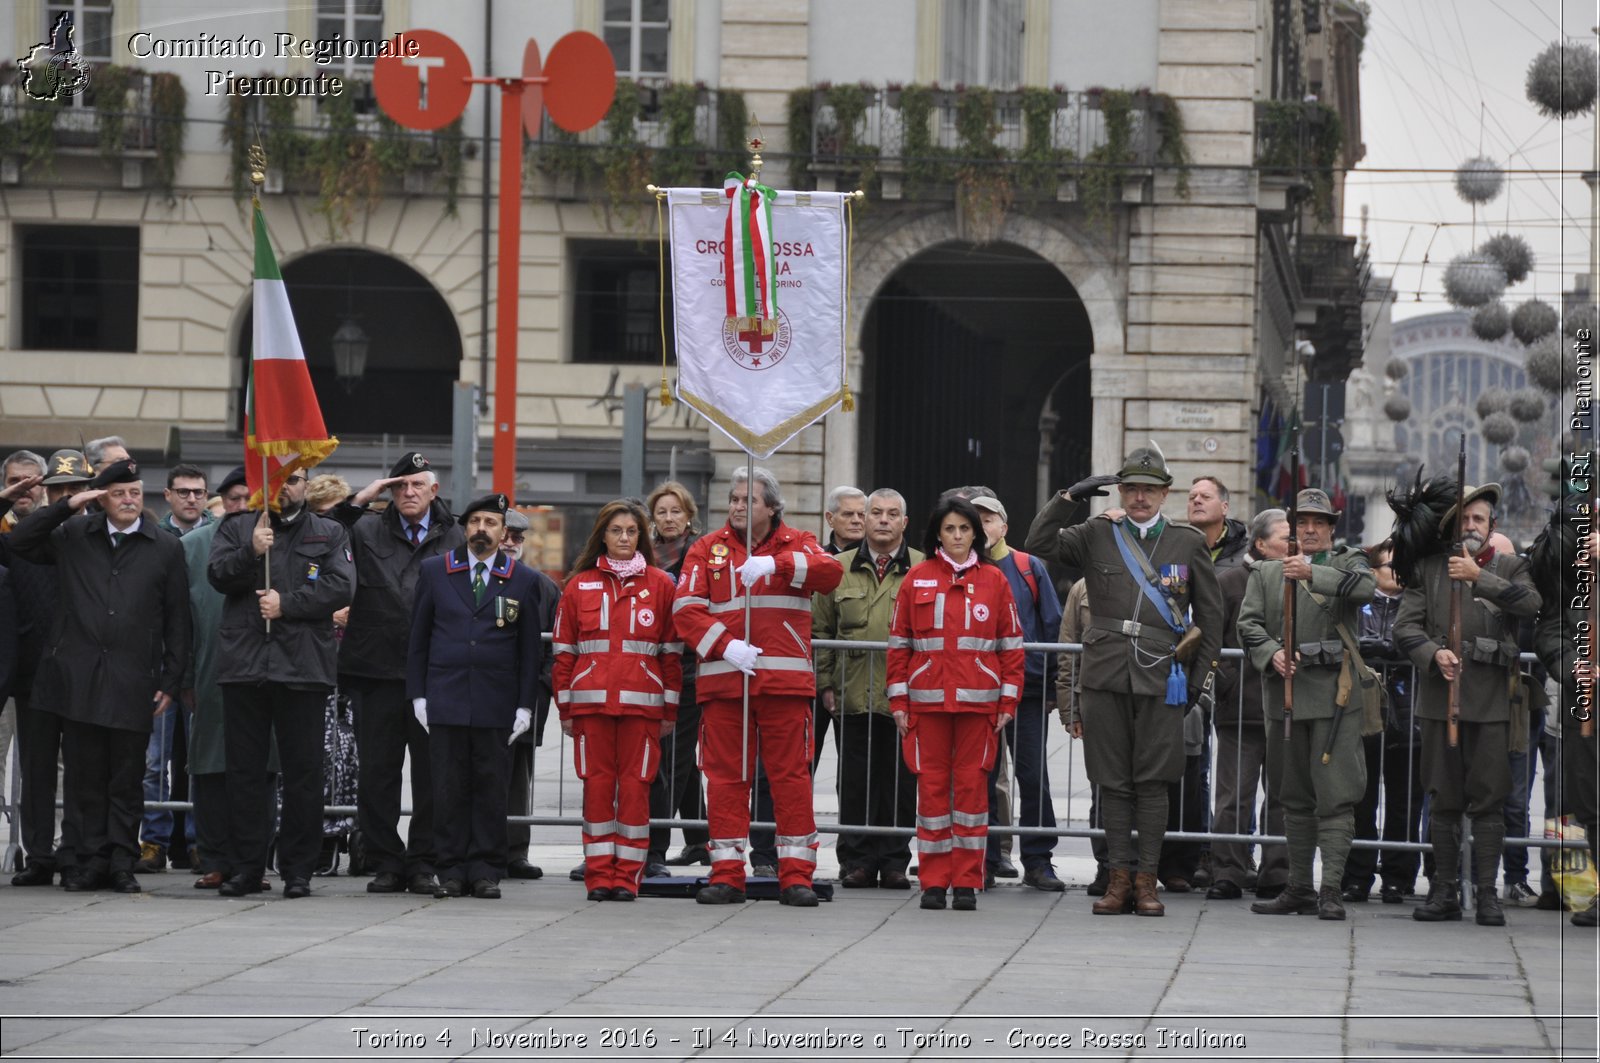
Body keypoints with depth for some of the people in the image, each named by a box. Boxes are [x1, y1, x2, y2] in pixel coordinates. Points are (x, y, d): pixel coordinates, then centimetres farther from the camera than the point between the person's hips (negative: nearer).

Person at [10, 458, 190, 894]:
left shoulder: (165, 548, 5)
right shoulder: (74, 536, 10)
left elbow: (177, 620, 6)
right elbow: (21, 542, 7)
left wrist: (171, 682, 1)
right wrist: (66, 507, -2)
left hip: (133, 682, -1)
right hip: (78, 676, 1)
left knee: (126, 780, 2)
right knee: (85, 776, 3)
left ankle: (122, 863, 8)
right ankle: (92, 861, 9)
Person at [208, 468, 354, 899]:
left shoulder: (329, 534, 10)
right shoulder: (237, 528, 14)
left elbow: (341, 587, -3)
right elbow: (218, 576, 0)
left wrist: (286, 603, -10)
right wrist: (251, 552, -16)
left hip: (303, 665, -1)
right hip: (243, 664, 1)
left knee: (303, 772, 0)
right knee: (245, 769, 4)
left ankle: (298, 870, 5)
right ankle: (244, 867, 8)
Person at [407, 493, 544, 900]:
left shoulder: (523, 581, 7)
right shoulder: (434, 571, 8)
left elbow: (530, 649, 7)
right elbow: (418, 637, 9)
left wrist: (525, 705, 0)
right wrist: (417, 695, 2)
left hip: (496, 703, 0)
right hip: (445, 699, 0)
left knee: (491, 789, 0)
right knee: (448, 788, 0)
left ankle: (486, 871, 6)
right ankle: (452, 871, 5)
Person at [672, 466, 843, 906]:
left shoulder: (796, 544, 9)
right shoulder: (707, 550, 10)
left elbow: (830, 572, -12)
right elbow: (686, 609, 0)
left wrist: (774, 564, -25)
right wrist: (725, 644, -15)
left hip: (784, 681, -1)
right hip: (723, 681, 1)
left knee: (790, 775, -1)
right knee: (725, 777, 2)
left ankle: (796, 875, 3)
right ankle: (727, 874, 7)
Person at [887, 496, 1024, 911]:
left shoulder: (994, 580, 6)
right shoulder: (916, 579, 7)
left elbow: (1011, 644, 7)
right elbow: (899, 643, 7)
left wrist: (1008, 701, 2)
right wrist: (898, 700, 2)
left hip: (978, 701, 0)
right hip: (927, 701, 0)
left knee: (972, 784, 0)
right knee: (932, 785, 1)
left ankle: (967, 882, 5)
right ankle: (933, 882, 6)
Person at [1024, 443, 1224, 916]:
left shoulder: (1188, 543, 8)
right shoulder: (1096, 536, 9)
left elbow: (1210, 615, 11)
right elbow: (1040, 543, -1)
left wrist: (1197, 677, 5)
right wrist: (1071, 497, -6)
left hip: (1161, 677, -1)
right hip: (1106, 676, 1)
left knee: (1152, 781, -1)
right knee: (1113, 782, 3)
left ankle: (1147, 881, 2)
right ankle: (1120, 876, 8)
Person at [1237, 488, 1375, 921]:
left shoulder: (1346, 564, 8)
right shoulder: (1266, 572, 16)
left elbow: (1365, 587, -15)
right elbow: (1249, 623, 6)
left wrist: (1313, 574, -26)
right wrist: (1272, 654, -13)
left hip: (1334, 693, -4)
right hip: (1285, 692, 4)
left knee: (1335, 795, -8)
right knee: (1294, 797, 10)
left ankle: (1331, 889, -10)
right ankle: (1299, 887, 16)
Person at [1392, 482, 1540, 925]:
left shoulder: (1508, 568, 10)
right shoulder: (1428, 569, 10)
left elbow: (1531, 602, -11)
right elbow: (1406, 626, 3)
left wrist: (1480, 577, -17)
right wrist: (1434, 653, -15)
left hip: (1490, 700, -1)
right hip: (1440, 696, 1)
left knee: (1488, 798, -3)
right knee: (1443, 799, 4)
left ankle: (1487, 892, 0)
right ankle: (1445, 891, 10)